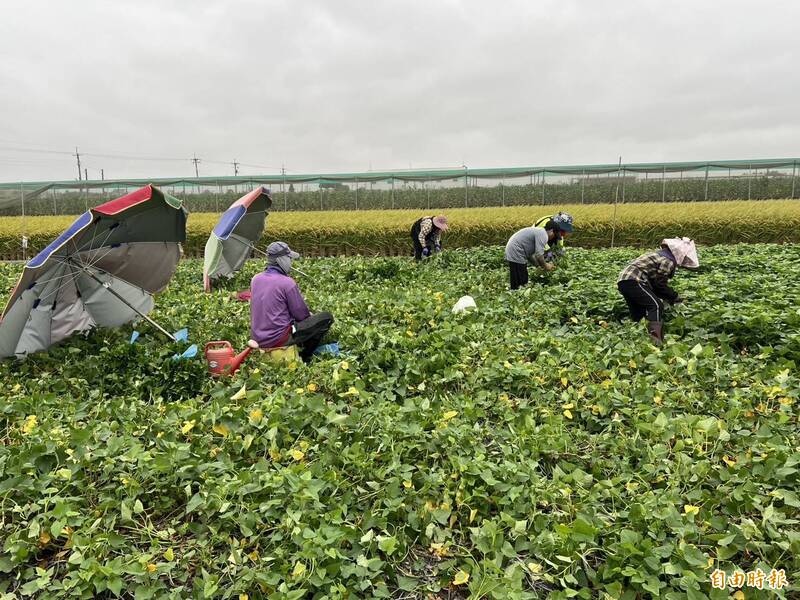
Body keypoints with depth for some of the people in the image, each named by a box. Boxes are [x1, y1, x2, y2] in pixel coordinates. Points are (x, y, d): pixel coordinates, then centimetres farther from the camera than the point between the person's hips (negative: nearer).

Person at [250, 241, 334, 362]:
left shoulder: (255, 280, 3)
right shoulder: (287, 283, -19)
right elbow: (301, 315, -11)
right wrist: (310, 315, 14)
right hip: (278, 339, -8)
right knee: (327, 318, 1)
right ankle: (304, 358, 9)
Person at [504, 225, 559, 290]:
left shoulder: (539, 231, 21)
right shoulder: (543, 234, -11)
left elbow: (529, 254, 22)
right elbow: (539, 254, -20)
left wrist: (540, 265, 18)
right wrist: (545, 266, -4)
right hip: (516, 254, -11)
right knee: (520, 285, -8)